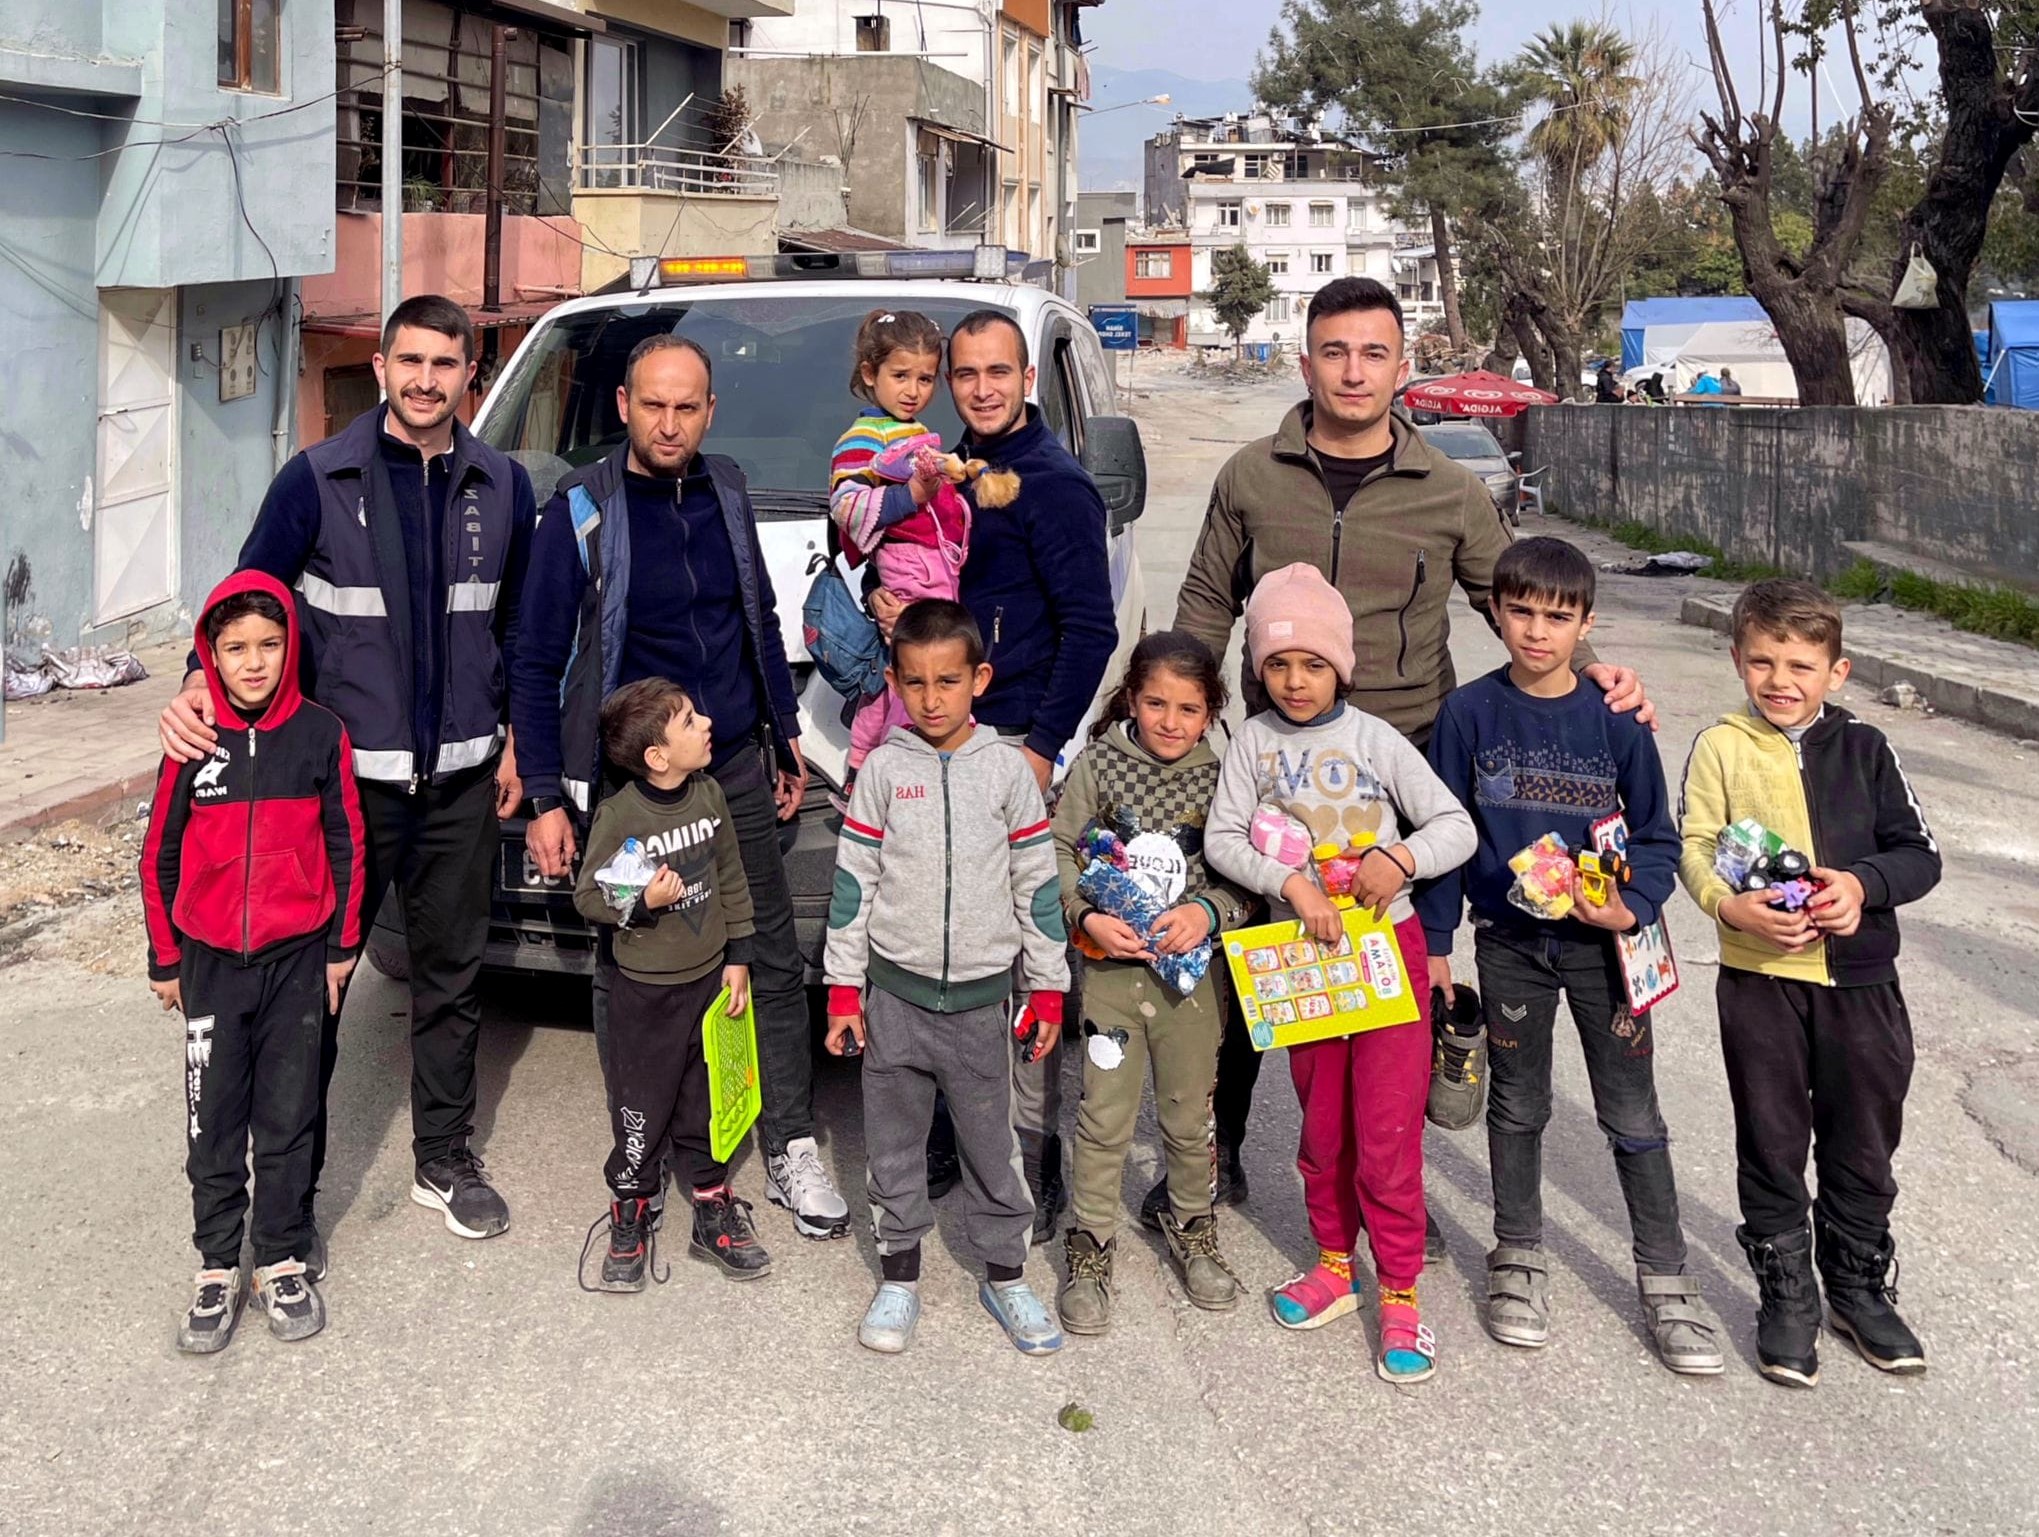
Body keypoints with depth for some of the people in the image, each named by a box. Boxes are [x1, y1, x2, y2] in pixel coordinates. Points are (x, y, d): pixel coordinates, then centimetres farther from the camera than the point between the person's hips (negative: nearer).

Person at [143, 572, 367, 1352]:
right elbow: (160, 855, 3)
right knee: (213, 1122, 7)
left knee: (288, 1118, 7)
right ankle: (217, 1268, 19)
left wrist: (342, 945, 4)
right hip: (210, 962, 1)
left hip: (297, 958, 0)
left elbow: (345, 845, 2)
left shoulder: (321, 734, -5)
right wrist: (165, 959, 5)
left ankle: (284, 1263, 20)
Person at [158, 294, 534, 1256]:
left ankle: (445, 1160, 31)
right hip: (345, 774, -3)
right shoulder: (318, 480, -5)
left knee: (451, 975, 14)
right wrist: (201, 687, -22)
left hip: (461, 779, 3)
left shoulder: (502, 488, 4)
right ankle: (294, 1188, 17)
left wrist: (517, 741, 11)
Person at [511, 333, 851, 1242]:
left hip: (735, 768, 4)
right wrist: (546, 799, -9)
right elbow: (537, 665, -5)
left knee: (775, 960, 6)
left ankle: (791, 1150, 17)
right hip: (624, 779, -4)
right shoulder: (582, 510, -8)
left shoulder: (725, 491, 6)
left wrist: (786, 735, 18)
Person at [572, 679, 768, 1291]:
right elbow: (587, 895, -10)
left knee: (707, 1102, 15)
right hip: (645, 989, -4)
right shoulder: (619, 815, -18)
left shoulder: (710, 795, -2)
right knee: (643, 1108, 5)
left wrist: (738, 957, 7)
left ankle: (714, 1210, 28)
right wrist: (641, 903, -27)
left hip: (710, 977, 5)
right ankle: (630, 1217, 22)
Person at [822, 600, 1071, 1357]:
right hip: (895, 993, 1)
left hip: (980, 998, 0)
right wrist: (844, 990, 0)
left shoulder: (1006, 768, -2)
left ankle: (1005, 1275, 25)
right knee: (893, 1144, 11)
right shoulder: (884, 768, -2)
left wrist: (1048, 989, 2)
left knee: (992, 1145, 9)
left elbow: (1037, 883, 2)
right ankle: (899, 1276, 25)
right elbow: (852, 882, 1)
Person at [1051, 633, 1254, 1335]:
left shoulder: (1222, 778, -3)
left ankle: (1191, 1225, 37)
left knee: (1191, 1114, 15)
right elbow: (1060, 853, -3)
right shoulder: (1097, 765, -5)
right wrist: (1088, 917, -17)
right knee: (1104, 1116, 4)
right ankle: (1091, 1246, 21)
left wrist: (1208, 911, -18)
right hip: (1110, 966, -1)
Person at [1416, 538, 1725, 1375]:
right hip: (1509, 943, 1)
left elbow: (1657, 835, 1)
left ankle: (1665, 1279, 19)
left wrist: (1632, 907, -16)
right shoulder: (1469, 714, -6)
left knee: (1634, 1115, 5)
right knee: (1517, 1106, 15)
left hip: (1604, 943, 0)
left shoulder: (1617, 719, -7)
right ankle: (1518, 1258, 31)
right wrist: (1434, 941, 0)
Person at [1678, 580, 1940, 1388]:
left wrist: (1864, 883, -17)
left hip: (1860, 978, 2)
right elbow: (1695, 849, -6)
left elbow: (1920, 855, 2)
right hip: (1760, 979, -2)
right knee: (1772, 1146, 9)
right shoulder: (1721, 748, -3)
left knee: (1864, 1145, 14)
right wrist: (1733, 906, -25)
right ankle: (1786, 1296, 25)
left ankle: (1859, 1287, 34)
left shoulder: (1863, 750, 2)